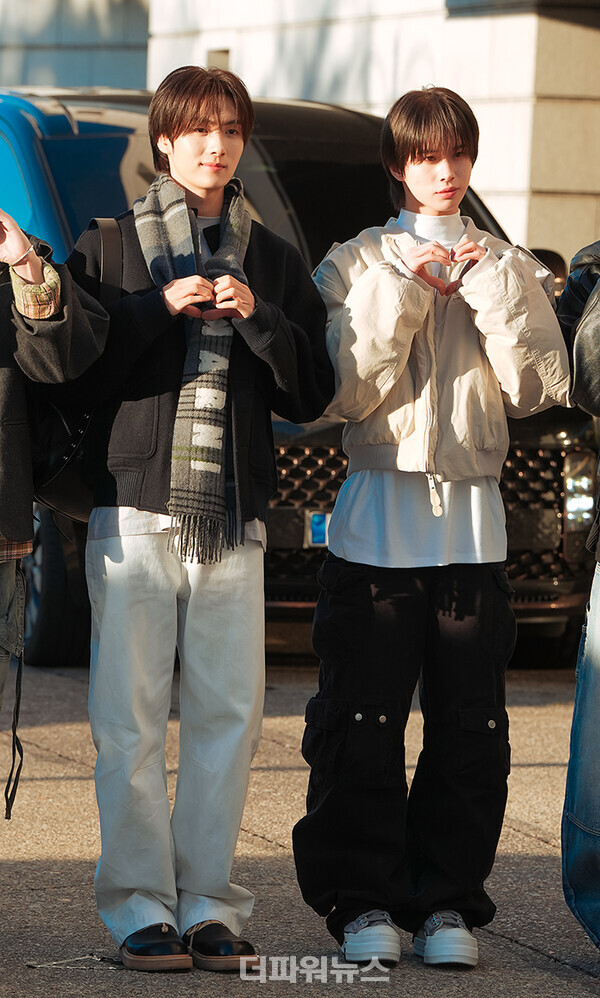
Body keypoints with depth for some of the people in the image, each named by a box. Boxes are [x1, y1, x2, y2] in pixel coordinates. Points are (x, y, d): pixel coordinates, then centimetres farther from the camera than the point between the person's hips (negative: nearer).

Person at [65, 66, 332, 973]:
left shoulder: (273, 261, 14)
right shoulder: (107, 247, 7)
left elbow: (312, 395, 8)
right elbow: (73, 371, -1)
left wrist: (257, 318, -7)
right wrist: (159, 309, -11)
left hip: (235, 518, 2)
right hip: (135, 508, -2)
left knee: (229, 712, -1)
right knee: (132, 718, -5)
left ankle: (208, 902, 6)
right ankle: (141, 906, 0)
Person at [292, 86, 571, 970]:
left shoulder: (509, 269, 11)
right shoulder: (358, 264, 6)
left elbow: (538, 389, -1)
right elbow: (349, 391, -5)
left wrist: (494, 292, -8)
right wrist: (406, 293, -11)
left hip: (471, 521, 2)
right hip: (377, 520, -2)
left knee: (469, 726, 1)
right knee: (361, 723, -3)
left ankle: (446, 901, 10)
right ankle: (362, 900, 5)